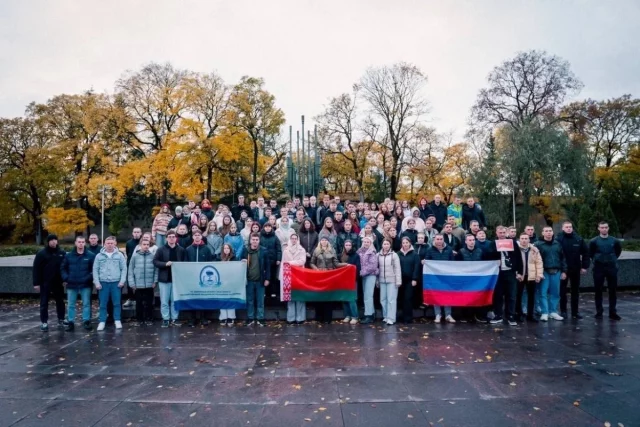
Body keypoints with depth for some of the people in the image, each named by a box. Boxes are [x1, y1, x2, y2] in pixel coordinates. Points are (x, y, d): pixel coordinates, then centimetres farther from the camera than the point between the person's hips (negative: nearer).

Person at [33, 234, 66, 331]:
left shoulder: (62, 253, 4)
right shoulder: (41, 253, -5)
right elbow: (36, 269, -6)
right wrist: (36, 283, -9)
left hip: (58, 283, 3)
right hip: (45, 283, -3)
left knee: (60, 302, 11)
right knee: (44, 303, 3)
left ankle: (61, 320, 22)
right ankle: (44, 322, 11)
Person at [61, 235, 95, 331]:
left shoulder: (90, 256, -3)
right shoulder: (68, 255, 4)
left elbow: (94, 269, -3)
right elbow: (63, 268, 9)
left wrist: (90, 278, -14)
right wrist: (65, 279, -2)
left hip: (85, 285, -2)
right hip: (71, 285, 2)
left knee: (86, 304, 4)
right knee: (71, 305, 9)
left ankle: (86, 321, 13)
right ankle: (70, 322, 18)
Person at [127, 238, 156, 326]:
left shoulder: (152, 256, 0)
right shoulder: (135, 256, 0)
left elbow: (156, 269, 2)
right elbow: (130, 270, 1)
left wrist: (155, 281, -3)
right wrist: (132, 283, -3)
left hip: (149, 284, 0)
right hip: (138, 285, 0)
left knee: (149, 303, 7)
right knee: (139, 303, 10)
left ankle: (149, 319, 17)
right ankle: (140, 320, 22)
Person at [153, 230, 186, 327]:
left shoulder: (181, 250, 5)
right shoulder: (161, 249, 0)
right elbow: (155, 261, -5)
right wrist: (165, 264, -18)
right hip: (164, 278, -1)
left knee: (175, 300, 8)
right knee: (164, 301, 3)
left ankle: (174, 319, 16)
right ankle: (165, 319, 12)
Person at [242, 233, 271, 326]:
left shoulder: (264, 251, -2)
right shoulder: (245, 251, 2)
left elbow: (267, 265, -1)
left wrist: (267, 278, -5)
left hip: (260, 280, -1)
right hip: (249, 280, 2)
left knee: (260, 301, 6)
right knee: (250, 301, 9)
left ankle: (260, 319, 15)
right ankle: (250, 319, 19)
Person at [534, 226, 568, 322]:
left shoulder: (557, 244, 10)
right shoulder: (538, 244, -4)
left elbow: (562, 258, 12)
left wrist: (564, 271, 7)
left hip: (556, 272, 4)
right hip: (544, 272, -4)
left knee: (555, 293, 9)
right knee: (543, 293, -2)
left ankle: (553, 311, 20)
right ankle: (544, 312, 5)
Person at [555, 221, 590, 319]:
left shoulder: (579, 239, 0)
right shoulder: (558, 239, -8)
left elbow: (585, 253, 5)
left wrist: (585, 266, 0)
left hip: (576, 269, 3)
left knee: (575, 291, 10)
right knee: (562, 291, 4)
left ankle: (575, 311, 20)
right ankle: (563, 311, 13)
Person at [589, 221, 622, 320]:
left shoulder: (614, 241, 2)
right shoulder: (594, 241, -4)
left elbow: (618, 251, 18)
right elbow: (590, 253, 8)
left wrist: (613, 259, 10)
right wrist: (596, 259, 5)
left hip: (612, 268, 2)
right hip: (599, 268, -2)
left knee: (613, 290, 4)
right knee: (598, 291, 3)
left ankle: (612, 312, 13)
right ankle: (599, 312, 11)